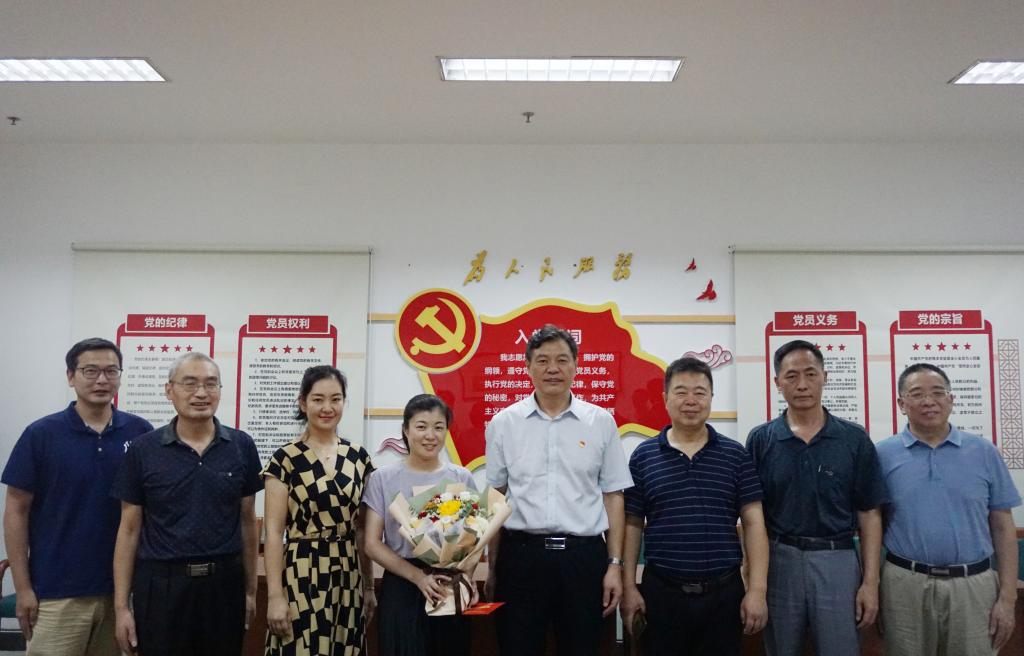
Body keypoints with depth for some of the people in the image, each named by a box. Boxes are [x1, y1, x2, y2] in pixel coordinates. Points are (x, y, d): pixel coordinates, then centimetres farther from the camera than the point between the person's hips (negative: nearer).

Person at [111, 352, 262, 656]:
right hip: (160, 584, -1)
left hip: (225, 583, 1)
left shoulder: (242, 446, 0)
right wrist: (121, 605, -1)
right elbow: (129, 529, 1)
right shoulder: (142, 449, -3)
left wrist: (251, 589, 8)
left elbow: (247, 521, 7)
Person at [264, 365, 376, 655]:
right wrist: (275, 595, -12)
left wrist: (369, 585, 12)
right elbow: (274, 533, -7)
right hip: (302, 575, -4)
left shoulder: (358, 457, 6)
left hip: (348, 576, 4)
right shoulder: (285, 459, -6)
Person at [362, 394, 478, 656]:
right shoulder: (384, 478, 0)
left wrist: (466, 576, -15)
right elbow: (372, 544, -3)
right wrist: (418, 576, -15)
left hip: (451, 591, 1)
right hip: (401, 590, -1)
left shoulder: (462, 478, 4)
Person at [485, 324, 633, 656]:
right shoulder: (503, 423, 3)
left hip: (583, 556, 0)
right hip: (521, 554, 0)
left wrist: (615, 564, 1)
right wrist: (493, 568, 7)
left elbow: (613, 497, 6)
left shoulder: (601, 422, 3)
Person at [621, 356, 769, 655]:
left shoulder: (735, 455, 2)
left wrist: (757, 590, -6)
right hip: (661, 593, 0)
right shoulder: (643, 456, 1)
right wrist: (629, 587, -1)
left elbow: (753, 523, 0)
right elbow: (632, 524, 4)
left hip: (724, 593, 0)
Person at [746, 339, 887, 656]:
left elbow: (869, 514, 2)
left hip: (837, 562, 0)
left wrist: (870, 582, -3)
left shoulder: (855, 439, 0)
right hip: (779, 561, 1)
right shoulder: (760, 440, 0)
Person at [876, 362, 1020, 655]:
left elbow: (1002, 526, 4)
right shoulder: (883, 455, 0)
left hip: (973, 586, 1)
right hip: (905, 585, 0)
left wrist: (1007, 597, -1)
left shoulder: (984, 452, 2)